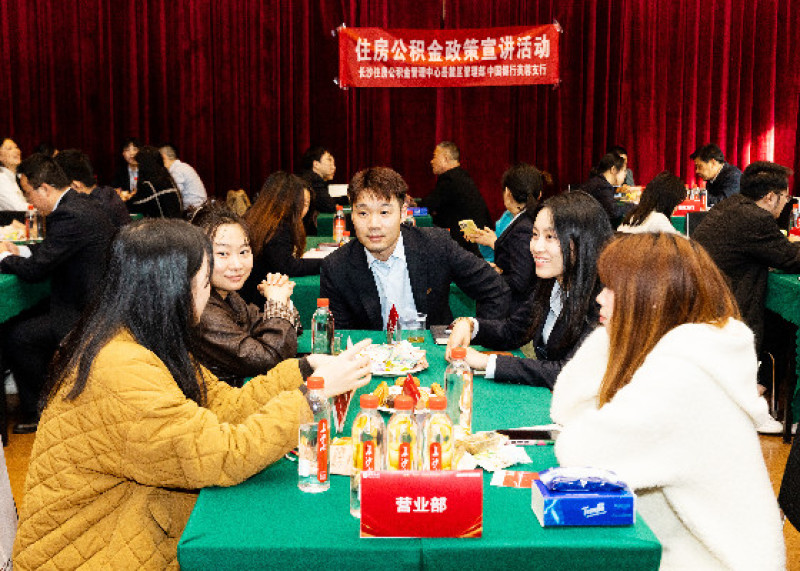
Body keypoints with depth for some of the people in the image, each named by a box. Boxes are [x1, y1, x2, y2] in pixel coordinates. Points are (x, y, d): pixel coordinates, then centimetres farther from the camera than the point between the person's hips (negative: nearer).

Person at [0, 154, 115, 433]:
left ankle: (39, 412, 12)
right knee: (23, 323, 18)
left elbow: (35, 269, -21)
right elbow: (53, 251, 22)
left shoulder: (70, 216, -24)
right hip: (96, 303, 11)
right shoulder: (80, 203, 9)